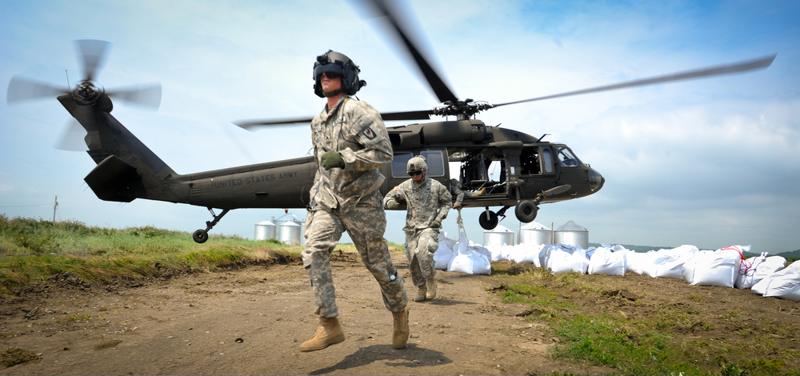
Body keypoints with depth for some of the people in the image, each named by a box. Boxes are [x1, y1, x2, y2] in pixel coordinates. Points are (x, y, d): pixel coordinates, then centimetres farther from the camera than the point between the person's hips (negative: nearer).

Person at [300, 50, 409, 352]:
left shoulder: (359, 112, -10)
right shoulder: (317, 122, 14)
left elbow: (383, 152, -18)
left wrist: (343, 157, -24)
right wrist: (315, 192, 22)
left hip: (359, 201, -6)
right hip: (327, 201, 6)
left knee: (377, 262, 5)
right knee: (314, 252, -16)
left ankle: (399, 311, 31)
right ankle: (330, 326, -12)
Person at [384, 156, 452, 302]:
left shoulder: (436, 186, -1)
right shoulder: (405, 186, 4)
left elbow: (446, 202, 11)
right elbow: (388, 197, 9)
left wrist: (440, 216, -4)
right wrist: (391, 202, -15)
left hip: (429, 227, -3)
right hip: (411, 229, 4)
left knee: (423, 253, -26)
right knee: (413, 260, 4)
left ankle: (431, 281, -3)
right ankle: (421, 289, 21)